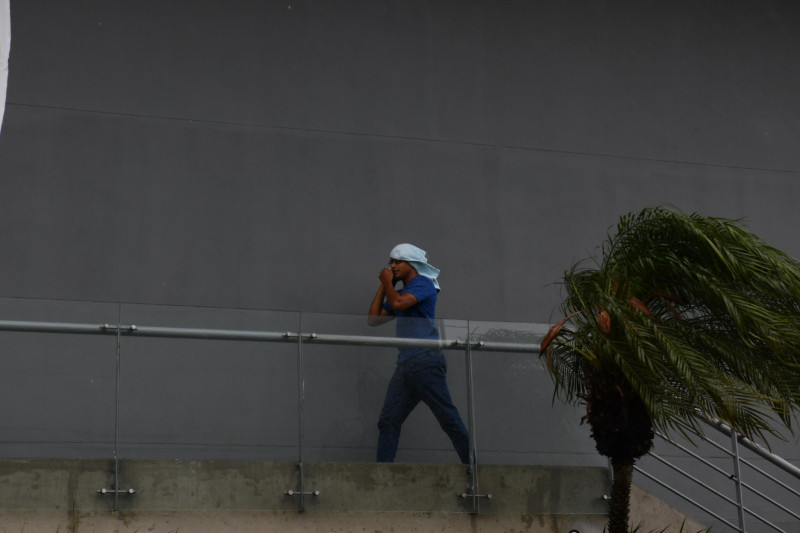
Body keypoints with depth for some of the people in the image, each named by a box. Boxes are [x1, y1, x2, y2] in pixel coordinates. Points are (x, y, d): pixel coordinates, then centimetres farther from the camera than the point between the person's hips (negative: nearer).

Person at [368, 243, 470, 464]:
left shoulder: (423, 284, 0)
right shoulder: (401, 292, 26)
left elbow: (398, 303, -17)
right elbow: (374, 318, 23)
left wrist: (387, 282, 0)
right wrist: (383, 286, 20)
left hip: (425, 360, -9)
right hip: (406, 364, 9)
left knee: (448, 418, -10)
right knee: (388, 421, 1)